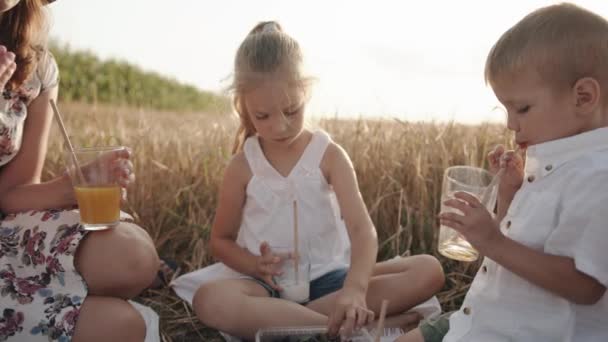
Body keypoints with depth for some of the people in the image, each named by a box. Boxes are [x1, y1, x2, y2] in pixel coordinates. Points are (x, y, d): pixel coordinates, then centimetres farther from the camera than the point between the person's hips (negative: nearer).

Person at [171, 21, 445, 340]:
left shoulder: (330, 155, -4)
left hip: (328, 277, 2)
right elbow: (221, 240, 10)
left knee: (428, 270, -19)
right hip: (269, 284, -1)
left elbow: (362, 228, -17)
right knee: (209, 300, -34)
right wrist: (255, 265, -13)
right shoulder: (243, 166, -1)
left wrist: (355, 288, -37)